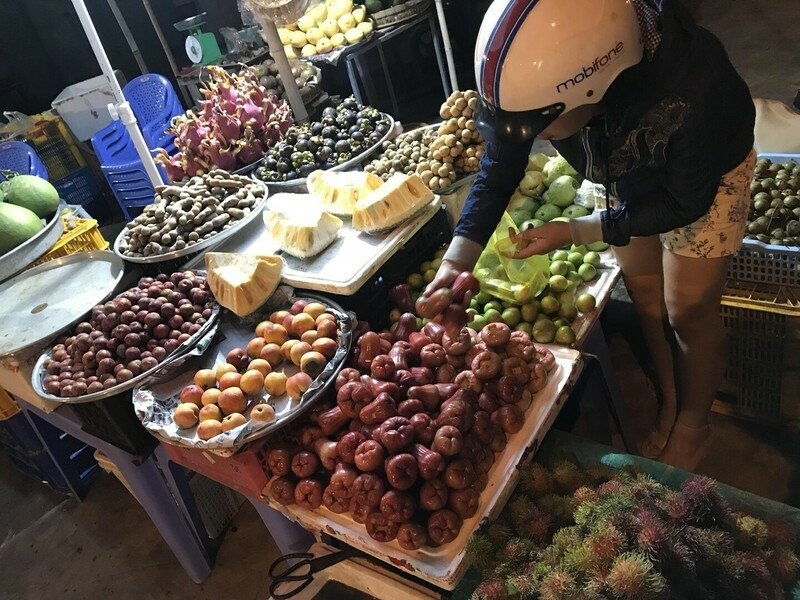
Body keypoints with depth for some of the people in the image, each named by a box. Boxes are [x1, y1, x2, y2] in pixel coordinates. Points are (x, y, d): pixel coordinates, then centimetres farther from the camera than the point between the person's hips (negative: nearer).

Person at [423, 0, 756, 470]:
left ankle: (694, 421, 33)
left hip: (704, 174, -4)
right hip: (629, 174, 4)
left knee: (688, 311, 5)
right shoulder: (537, 73, -33)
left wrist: (575, 232, -30)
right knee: (646, 298, 14)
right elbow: (499, 167, -18)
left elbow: (686, 201, -26)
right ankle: (671, 402, 40)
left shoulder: (690, 94, -44)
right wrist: (456, 261, -27)